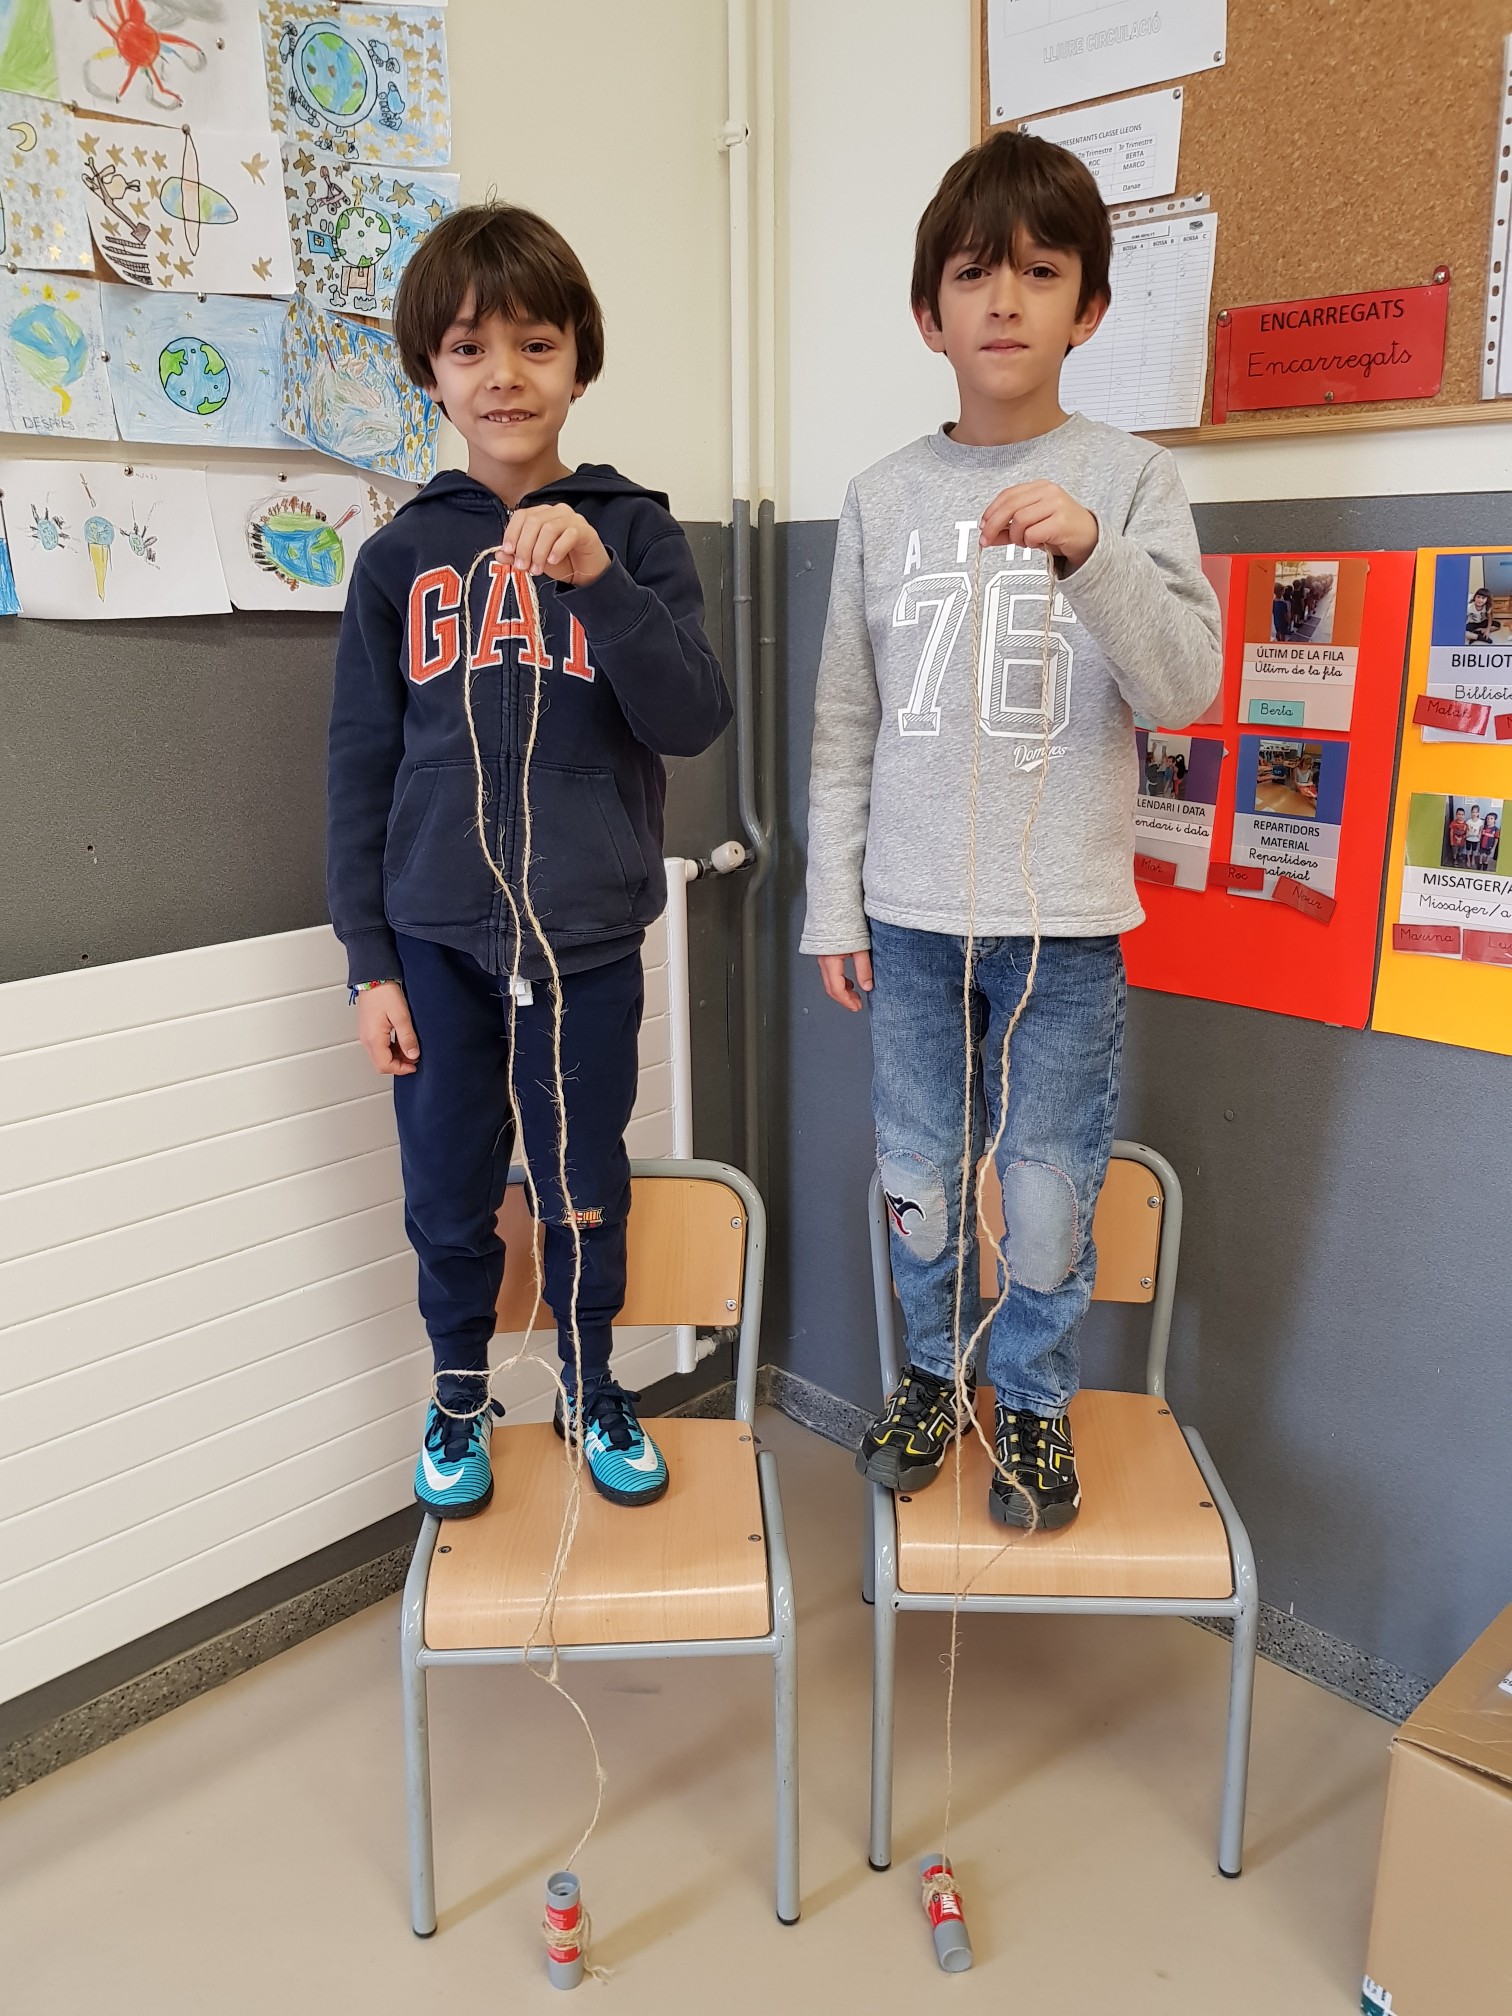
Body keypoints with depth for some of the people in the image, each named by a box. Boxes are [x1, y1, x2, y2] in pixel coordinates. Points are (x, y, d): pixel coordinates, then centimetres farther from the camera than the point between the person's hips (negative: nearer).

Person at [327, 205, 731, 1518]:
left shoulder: (633, 532, 0)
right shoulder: (401, 556, 3)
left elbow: (694, 722, -10)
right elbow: (362, 765, 4)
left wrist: (598, 579, -25)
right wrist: (369, 960, 1)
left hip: (588, 937, -1)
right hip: (437, 940, 1)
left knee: (588, 1188, 13)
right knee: (450, 1200, 12)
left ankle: (591, 1387, 37)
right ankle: (461, 1391, 37)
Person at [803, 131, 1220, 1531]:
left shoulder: (1129, 479, 0)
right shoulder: (885, 497, 5)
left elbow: (1185, 692, -10)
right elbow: (846, 722, 8)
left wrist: (1092, 554, -25)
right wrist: (834, 905, 6)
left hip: (1063, 918, -2)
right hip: (911, 913, 2)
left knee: (1049, 1193, 7)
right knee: (916, 1180, 13)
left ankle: (1036, 1400, 31)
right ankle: (932, 1373, 37)